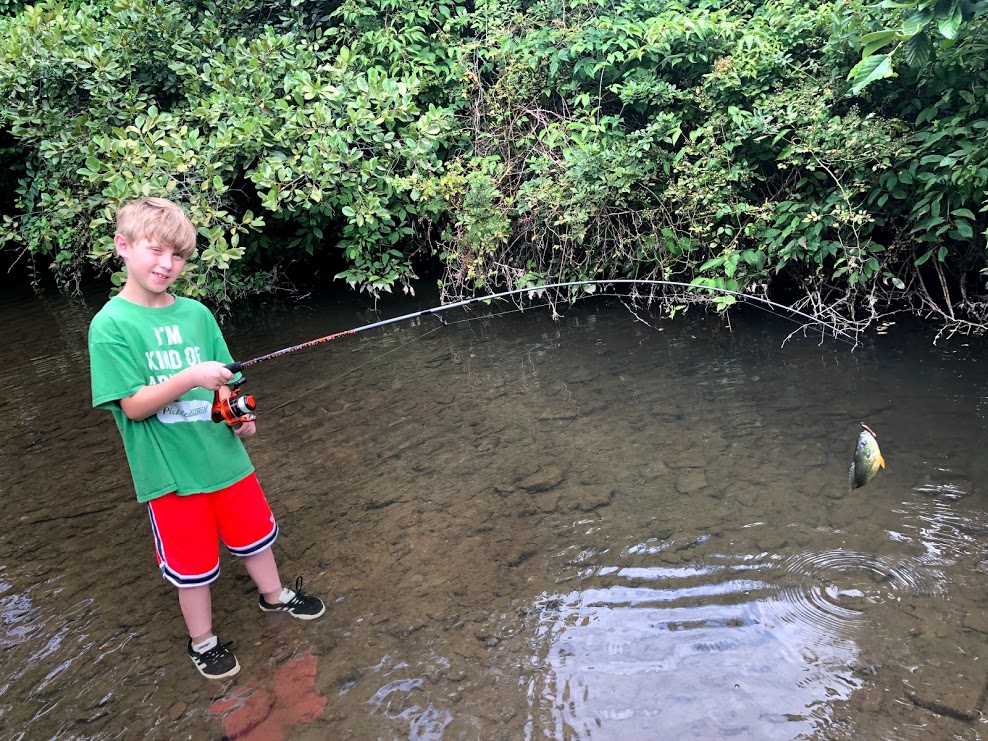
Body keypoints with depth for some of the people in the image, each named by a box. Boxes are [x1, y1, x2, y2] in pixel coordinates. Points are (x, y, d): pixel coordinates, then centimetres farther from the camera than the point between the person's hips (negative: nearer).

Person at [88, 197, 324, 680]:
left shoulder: (196, 313, 0)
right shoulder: (110, 324, -13)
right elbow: (133, 406, -17)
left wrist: (239, 415, -11)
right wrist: (191, 377, -31)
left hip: (224, 455, 4)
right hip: (170, 470, -4)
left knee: (254, 532, 22)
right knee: (193, 563, 12)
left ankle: (274, 595, 49)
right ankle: (203, 641, 37)